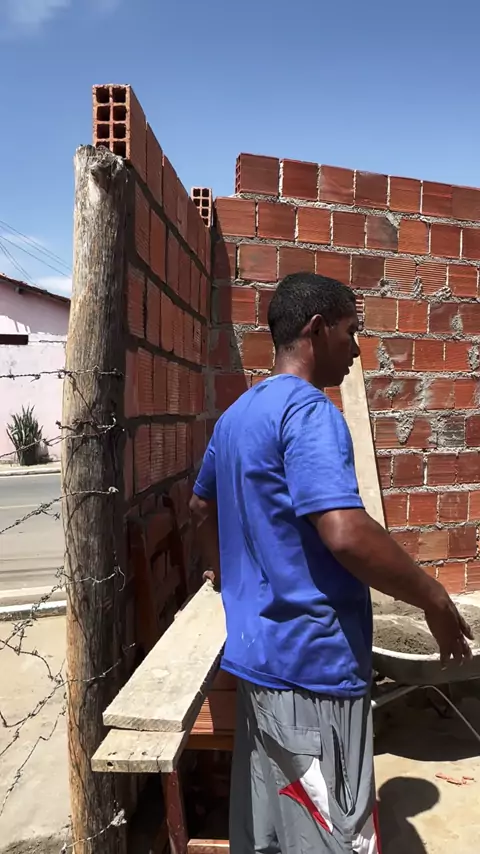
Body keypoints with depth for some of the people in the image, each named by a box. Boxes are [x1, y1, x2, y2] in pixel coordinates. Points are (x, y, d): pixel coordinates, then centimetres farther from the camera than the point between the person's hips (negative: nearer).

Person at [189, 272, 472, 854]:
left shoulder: (237, 414, 11)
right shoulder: (308, 411, -18)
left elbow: (202, 505, 23)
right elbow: (346, 535, -29)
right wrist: (436, 601, -15)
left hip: (258, 654, 9)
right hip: (313, 665, -9)